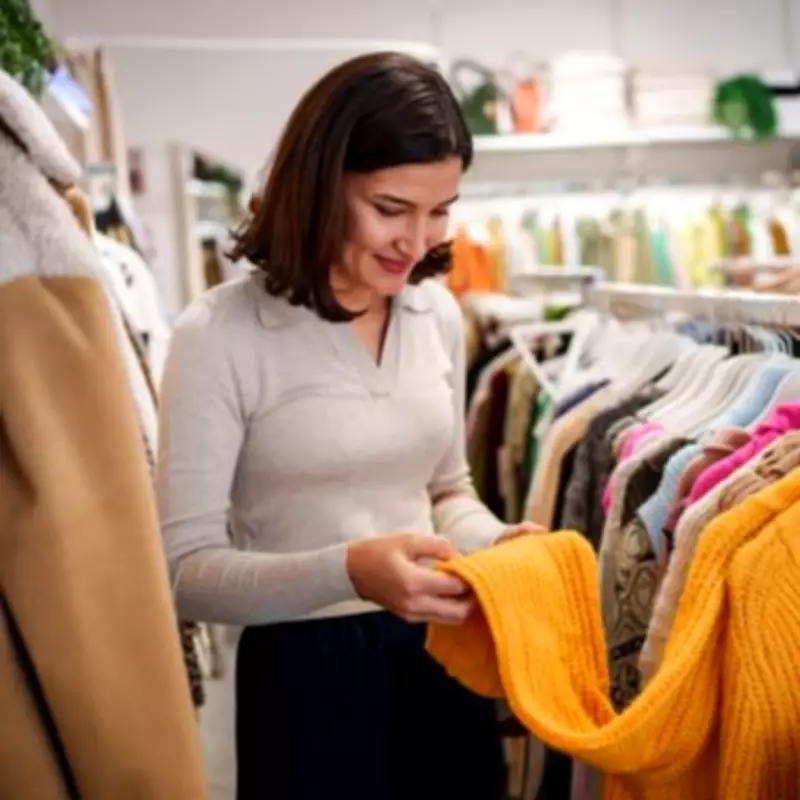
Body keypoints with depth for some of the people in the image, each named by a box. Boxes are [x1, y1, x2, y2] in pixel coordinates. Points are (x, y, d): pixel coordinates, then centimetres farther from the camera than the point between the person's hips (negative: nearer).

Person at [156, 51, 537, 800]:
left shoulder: (438, 314, 2)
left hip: (444, 666, 6)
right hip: (307, 678, -5)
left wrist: (491, 541, -7)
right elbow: (183, 569, -16)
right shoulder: (219, 336, -16)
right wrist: (346, 572, -30)